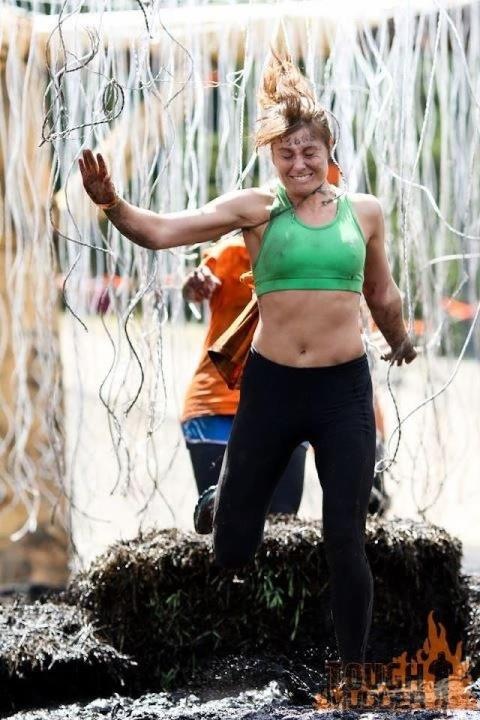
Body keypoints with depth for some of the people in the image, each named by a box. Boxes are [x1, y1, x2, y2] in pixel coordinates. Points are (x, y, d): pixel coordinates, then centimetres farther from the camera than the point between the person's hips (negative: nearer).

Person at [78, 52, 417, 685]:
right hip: (271, 385, -1)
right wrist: (113, 206, -33)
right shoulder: (257, 207, -4)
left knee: (345, 544, 4)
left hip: (345, 388, 1)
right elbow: (160, 232, -14)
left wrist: (401, 342, 38)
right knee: (232, 540, 4)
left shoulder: (364, 211, 3)